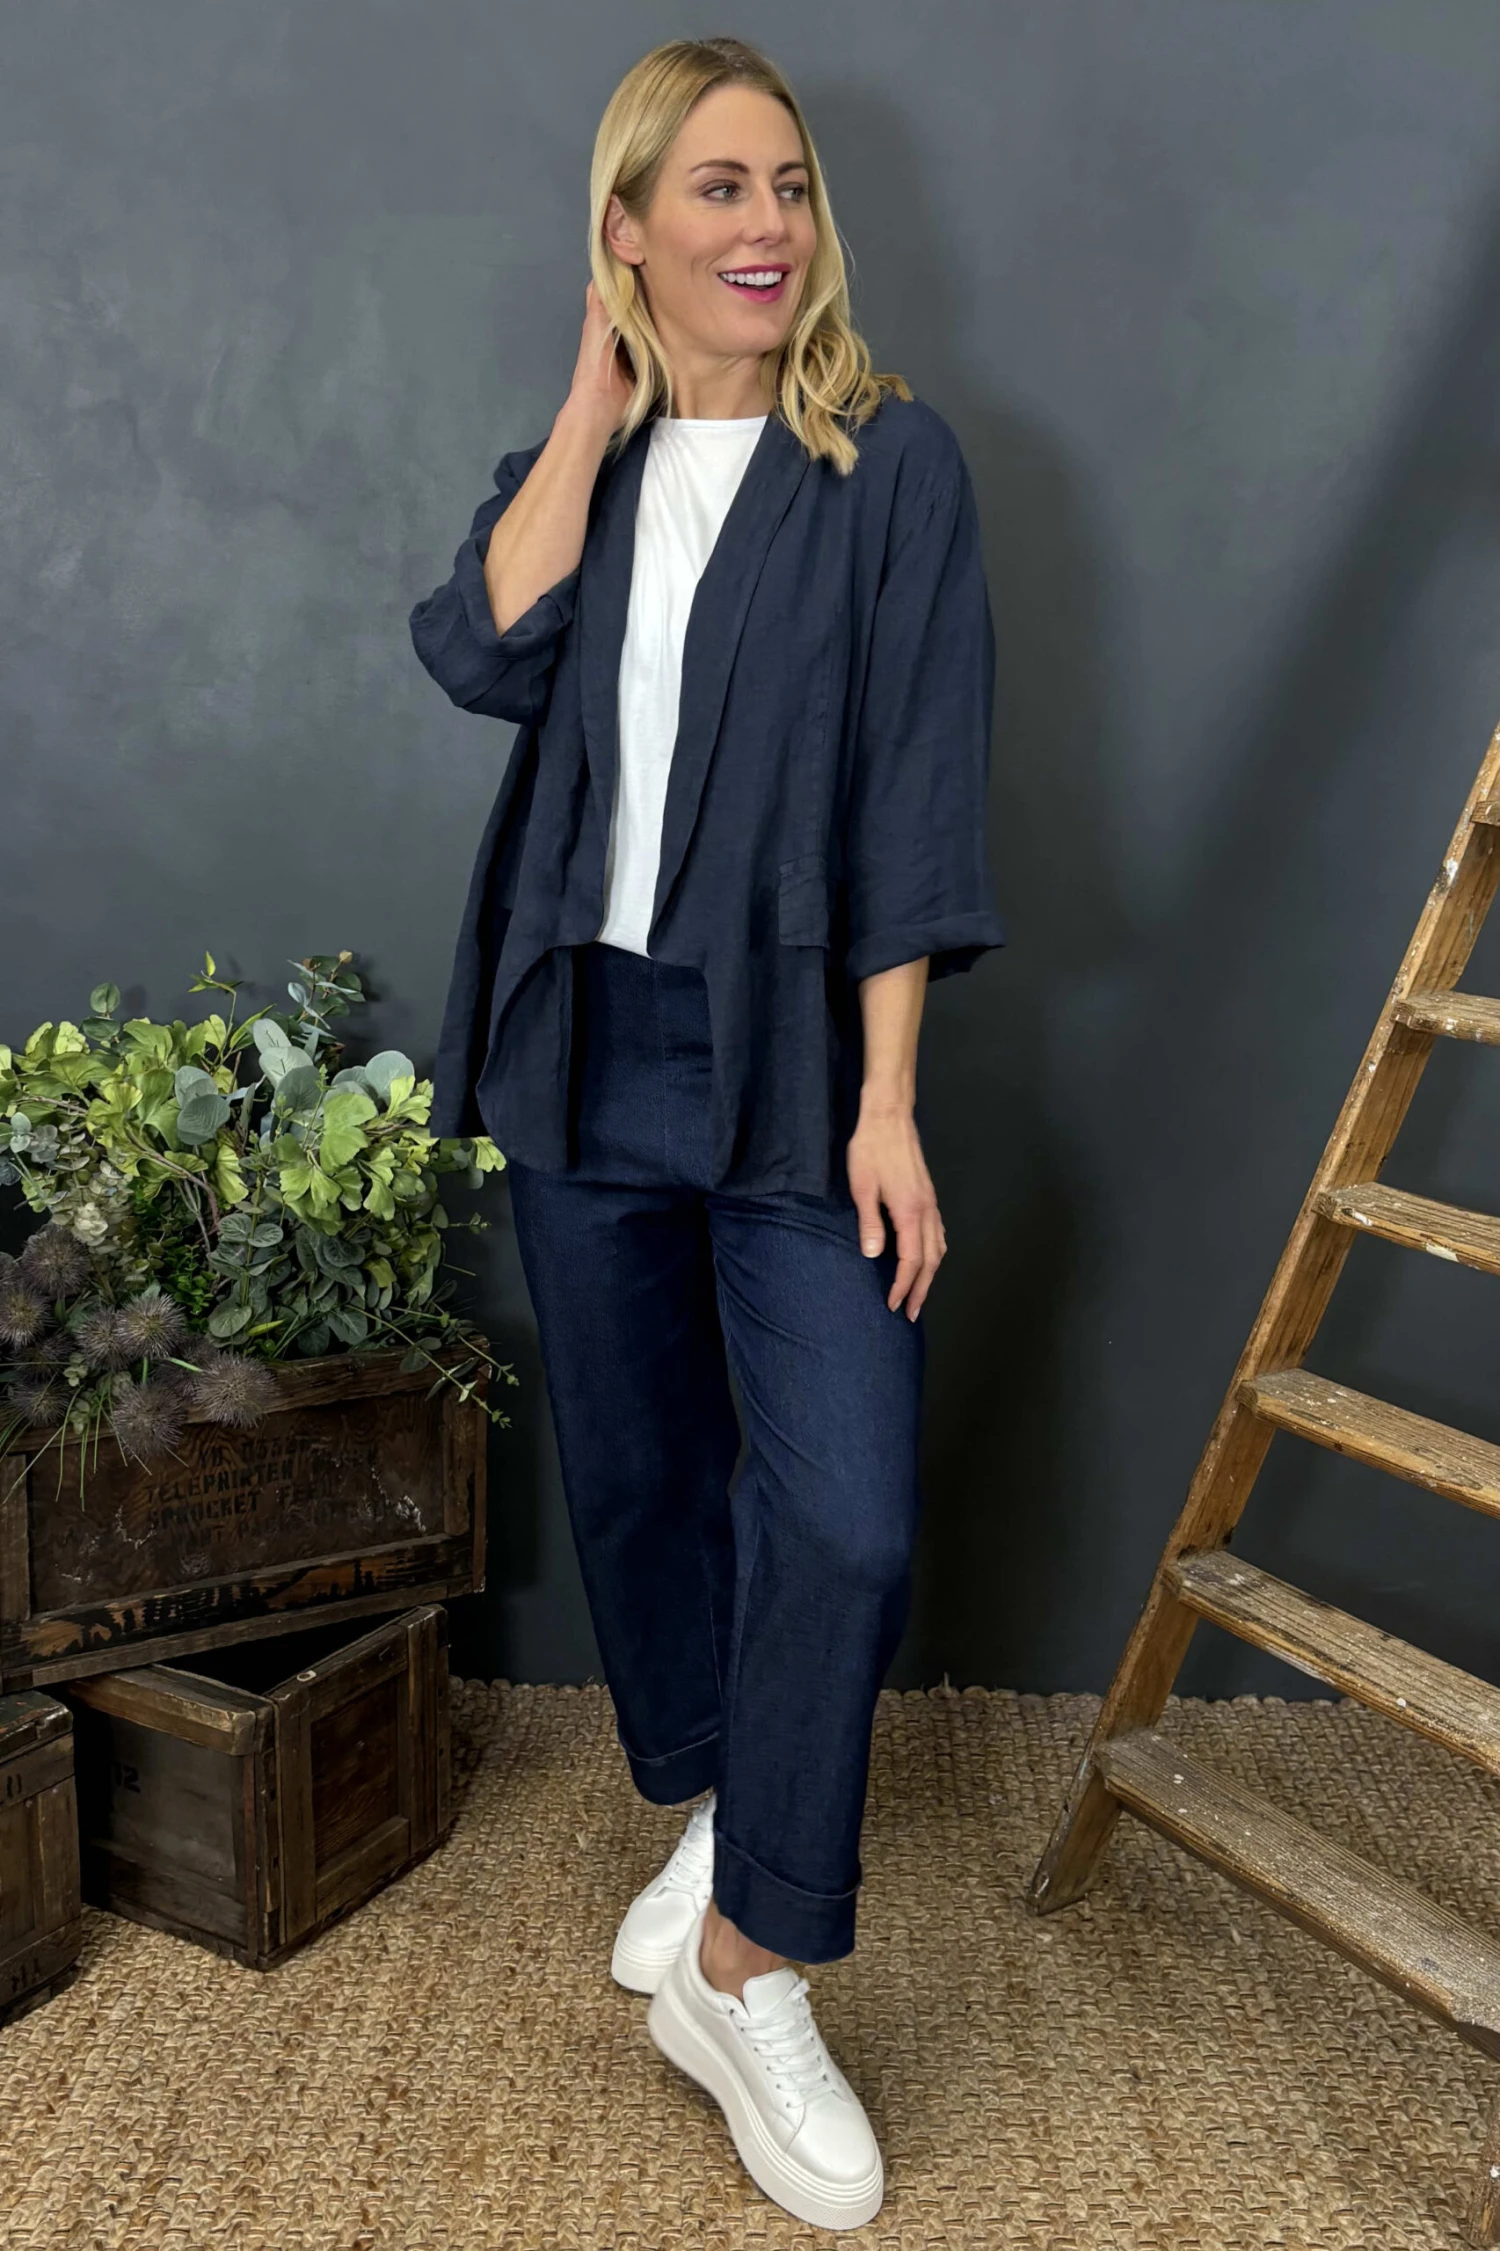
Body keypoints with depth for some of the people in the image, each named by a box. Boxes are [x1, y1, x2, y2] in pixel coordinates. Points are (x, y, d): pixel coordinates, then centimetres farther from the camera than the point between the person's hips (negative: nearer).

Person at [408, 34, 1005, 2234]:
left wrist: (889, 1102, -13)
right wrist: (594, 410, -5)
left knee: (844, 1522, -10)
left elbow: (918, 794, -8)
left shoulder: (891, 457, -1)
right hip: (586, 1045, 4)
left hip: (789, 1057, -3)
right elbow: (486, 657, -10)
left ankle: (748, 1970, 9)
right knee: (635, 1475, 14)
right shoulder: (571, 465, 11)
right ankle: (711, 1811, 38)